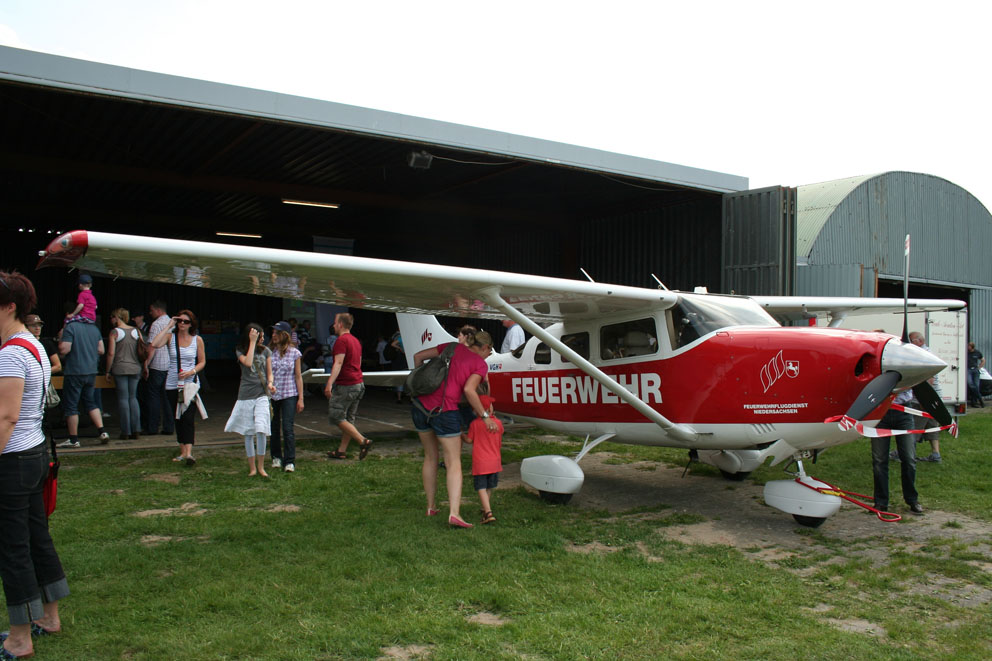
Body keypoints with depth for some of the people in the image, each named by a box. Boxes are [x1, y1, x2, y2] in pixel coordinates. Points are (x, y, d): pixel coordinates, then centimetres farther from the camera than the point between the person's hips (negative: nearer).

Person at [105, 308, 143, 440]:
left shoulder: (114, 332, -5)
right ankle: (135, 430, 6)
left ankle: (126, 431, 2)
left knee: (123, 398, 2)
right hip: (135, 368, 4)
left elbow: (111, 353, -9)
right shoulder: (136, 331, 6)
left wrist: (108, 370, -1)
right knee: (133, 398, 11)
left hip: (120, 369, -4)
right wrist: (141, 367, 15)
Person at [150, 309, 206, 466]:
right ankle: (183, 451, 19)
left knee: (188, 418, -12)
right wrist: (168, 326, -12)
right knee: (177, 418, 9)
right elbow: (155, 344, -19)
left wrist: (192, 371, -11)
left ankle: (189, 453, -19)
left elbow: (202, 362, 8)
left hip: (190, 383, -2)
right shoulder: (170, 337, 2)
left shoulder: (197, 340, 2)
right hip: (172, 384, 2)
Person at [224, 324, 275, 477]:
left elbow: (269, 373, 11)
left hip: (262, 394, 0)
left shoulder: (265, 351, 9)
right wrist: (252, 342, -13)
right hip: (246, 395, 0)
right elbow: (248, 362, -18)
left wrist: (270, 383, -9)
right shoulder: (240, 351, 3)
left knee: (261, 430, -14)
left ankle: (261, 466, -2)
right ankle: (252, 468, 15)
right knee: (248, 433, 4)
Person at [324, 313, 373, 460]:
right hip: (358, 384, 10)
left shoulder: (341, 340, -12)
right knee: (348, 418, 12)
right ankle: (342, 451, 17)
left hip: (345, 386, -10)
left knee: (335, 417, -5)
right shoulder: (355, 340, 18)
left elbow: (338, 363, -22)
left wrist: (329, 383, -27)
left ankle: (363, 441, -14)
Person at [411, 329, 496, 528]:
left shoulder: (453, 347, 15)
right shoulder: (481, 365, 0)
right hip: (444, 411, -6)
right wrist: (484, 416, -8)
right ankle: (454, 513, -11)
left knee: (430, 457, 21)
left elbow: (418, 356, 13)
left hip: (420, 405, 6)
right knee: (454, 463, 1)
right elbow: (468, 389, -16)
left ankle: (431, 507, 28)